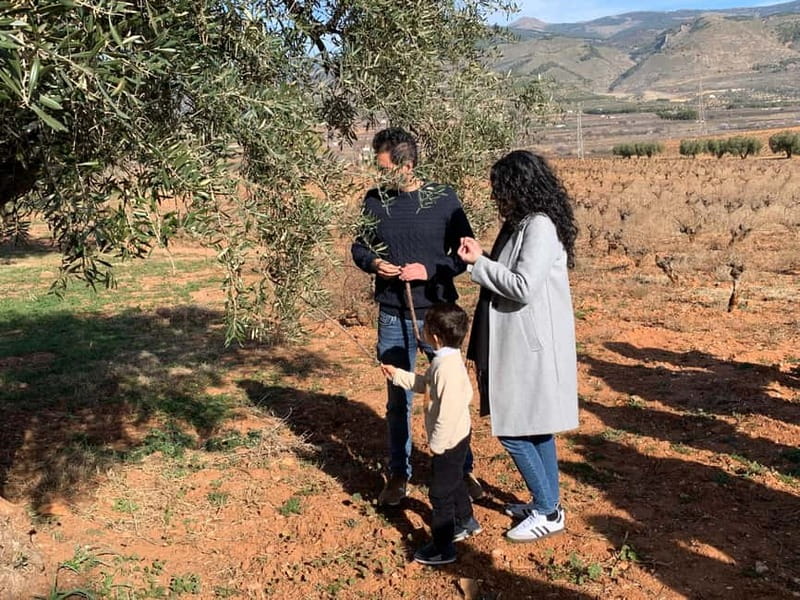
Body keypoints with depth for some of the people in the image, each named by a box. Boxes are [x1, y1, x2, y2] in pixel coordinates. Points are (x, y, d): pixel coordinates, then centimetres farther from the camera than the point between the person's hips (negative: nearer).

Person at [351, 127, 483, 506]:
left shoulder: (443, 199, -7)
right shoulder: (374, 201, 0)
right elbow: (359, 246, 10)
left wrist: (430, 270, -18)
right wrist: (373, 263, -11)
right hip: (393, 318, 2)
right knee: (398, 401, 12)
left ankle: (463, 470, 28)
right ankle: (398, 475, 26)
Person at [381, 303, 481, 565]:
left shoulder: (447, 368, -30)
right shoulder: (445, 360, 2)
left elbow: (449, 411, -30)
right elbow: (425, 384, 18)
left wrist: (437, 443, -23)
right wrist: (398, 375, 17)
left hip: (449, 440, -10)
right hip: (457, 437, 10)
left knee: (440, 492, 1)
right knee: (454, 481, 28)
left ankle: (442, 549, 12)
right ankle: (466, 523, 48)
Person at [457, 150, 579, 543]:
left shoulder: (541, 226, -19)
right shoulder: (520, 224, 10)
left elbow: (524, 287, -24)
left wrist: (479, 264, -17)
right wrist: (481, 258, 4)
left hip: (532, 346, -10)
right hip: (521, 343, 10)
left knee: (512, 430, -2)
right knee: (534, 427, 17)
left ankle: (548, 512, 11)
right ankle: (546, 503, 29)